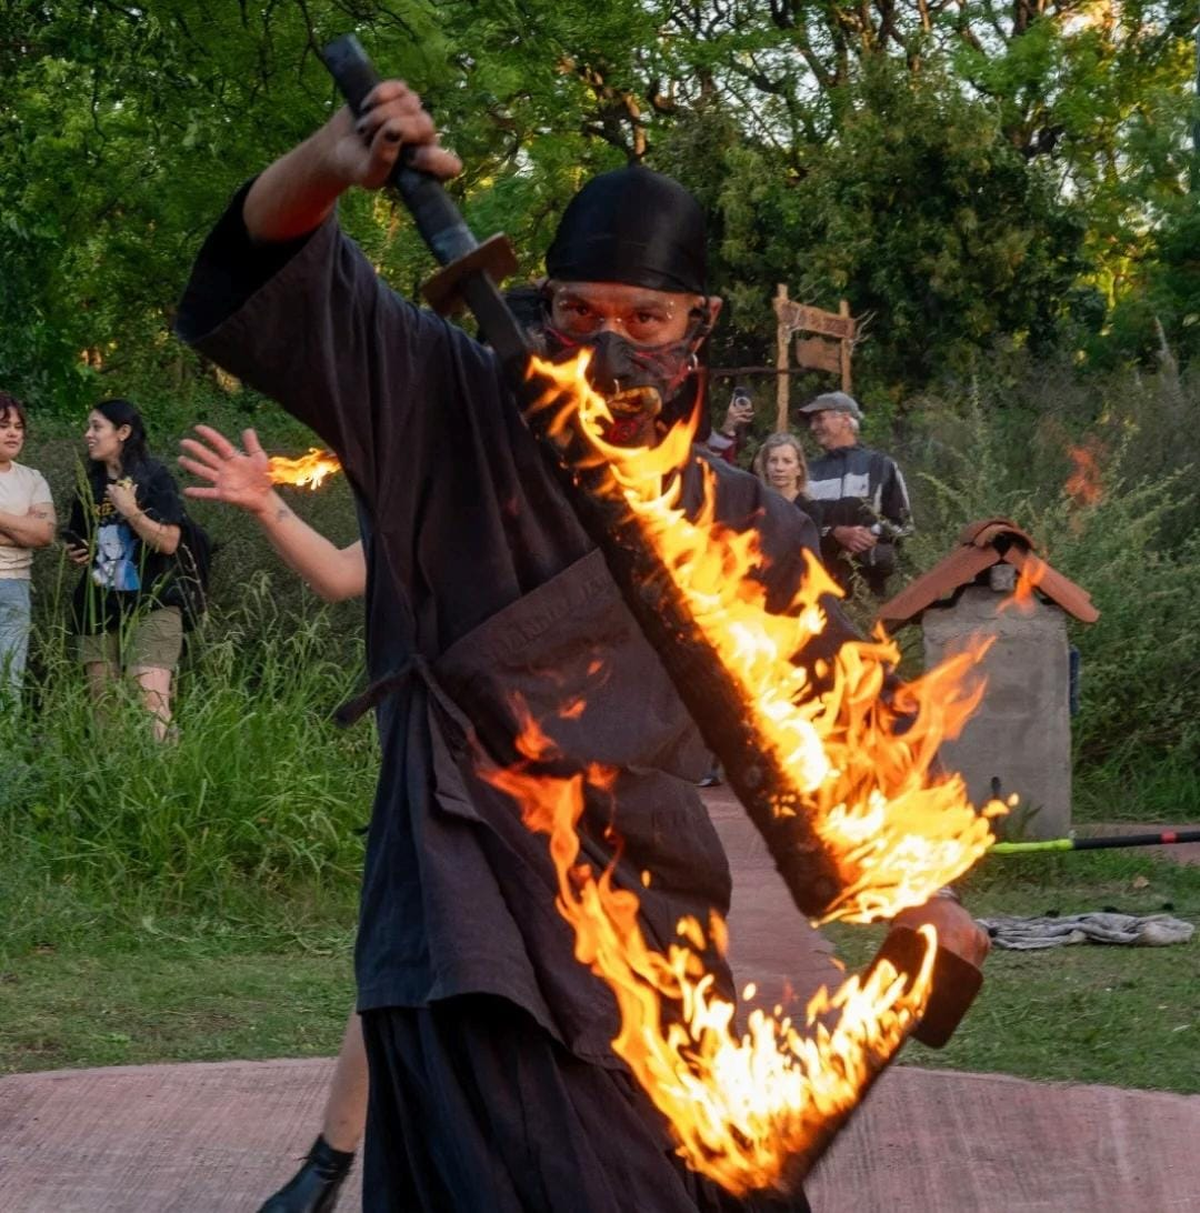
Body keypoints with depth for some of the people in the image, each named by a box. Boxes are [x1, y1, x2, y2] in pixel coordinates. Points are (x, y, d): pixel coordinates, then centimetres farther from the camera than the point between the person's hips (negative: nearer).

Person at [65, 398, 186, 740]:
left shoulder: (154, 478, -4)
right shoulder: (90, 485, 14)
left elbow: (168, 542, -13)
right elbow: (77, 540, 27)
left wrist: (131, 510, -20)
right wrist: (75, 553, 6)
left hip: (150, 606, -7)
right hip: (99, 609, 7)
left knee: (152, 700, -20)